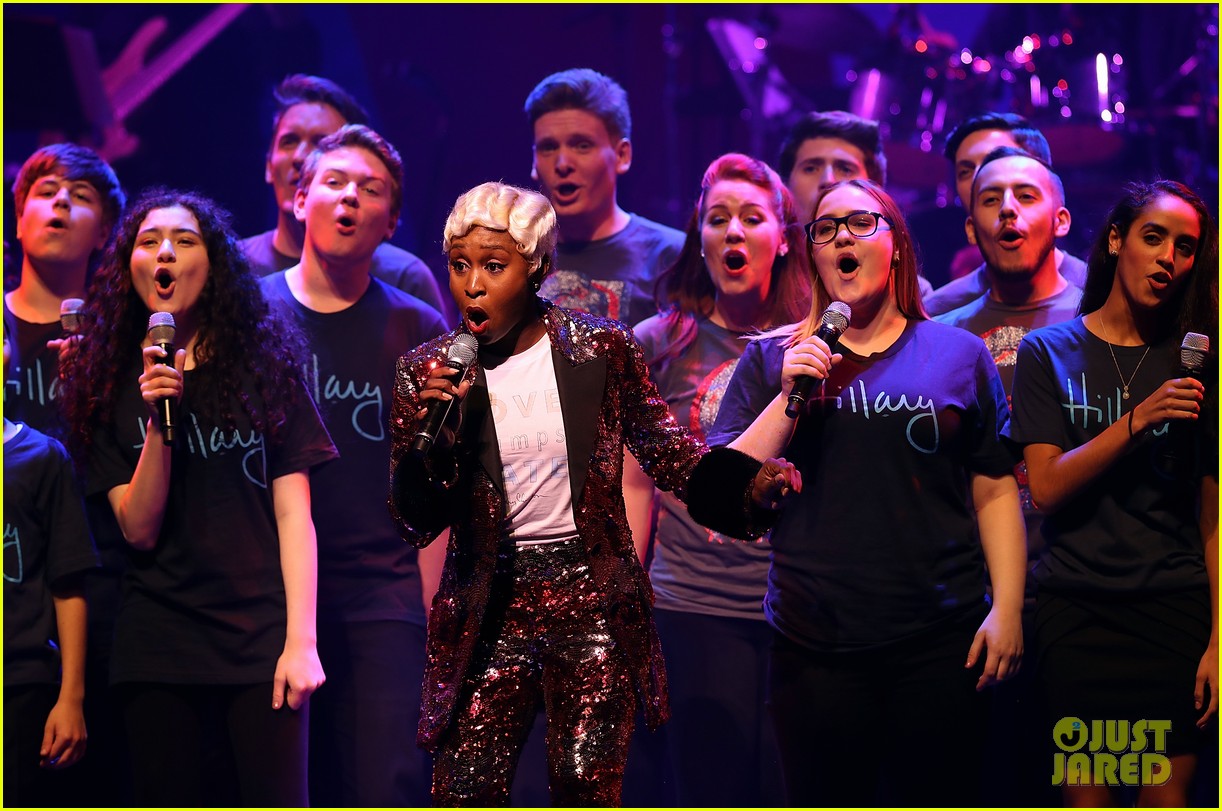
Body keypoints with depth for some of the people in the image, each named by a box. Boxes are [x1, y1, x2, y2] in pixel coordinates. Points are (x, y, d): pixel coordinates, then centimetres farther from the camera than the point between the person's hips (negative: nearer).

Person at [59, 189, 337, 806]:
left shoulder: (264, 371, 5)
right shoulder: (110, 388, 7)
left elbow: (293, 516, 1)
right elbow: (139, 529, -1)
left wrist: (301, 640, -8)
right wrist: (158, 422, -14)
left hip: (260, 640, -1)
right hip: (156, 650, 1)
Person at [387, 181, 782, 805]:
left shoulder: (601, 349, -3)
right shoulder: (426, 373, -1)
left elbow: (661, 448, 7)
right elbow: (416, 525, 0)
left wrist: (746, 480, -11)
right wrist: (434, 438, -18)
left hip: (592, 599, 0)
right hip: (488, 607, 1)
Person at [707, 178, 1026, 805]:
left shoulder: (958, 354, 8)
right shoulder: (774, 357, 8)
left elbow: (996, 490, 7)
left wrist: (1007, 608, 0)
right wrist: (789, 396, -11)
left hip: (941, 644, 0)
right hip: (816, 647, 0)